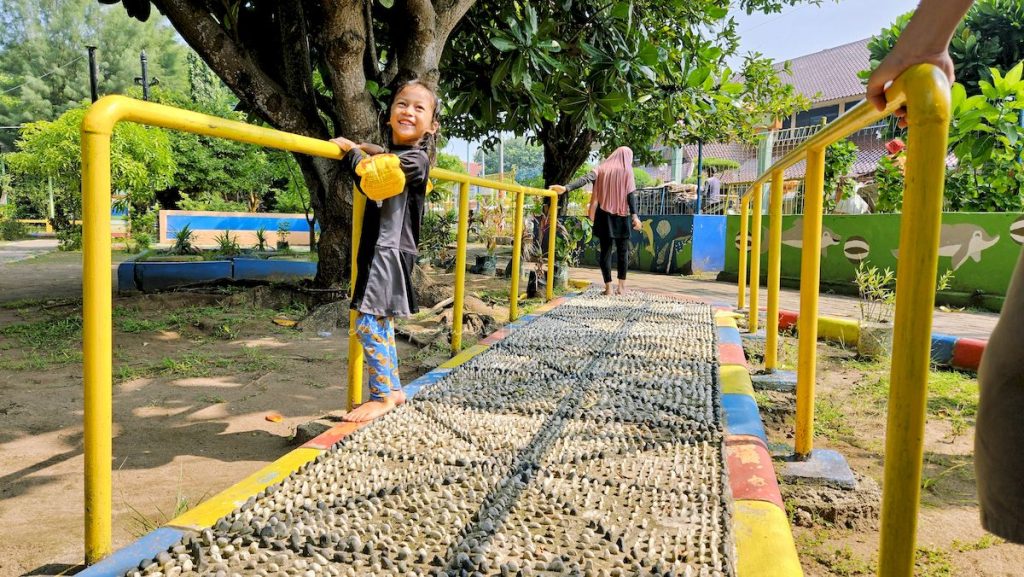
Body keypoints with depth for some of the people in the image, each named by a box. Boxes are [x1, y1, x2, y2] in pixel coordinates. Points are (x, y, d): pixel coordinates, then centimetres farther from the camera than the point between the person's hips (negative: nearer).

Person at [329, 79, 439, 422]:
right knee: (381, 323, 15)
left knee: (368, 324, -10)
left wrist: (351, 152, -9)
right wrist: (365, 152, 12)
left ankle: (383, 396, 0)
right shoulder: (395, 156, 15)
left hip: (390, 251, -10)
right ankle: (393, 390, 25)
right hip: (379, 249, 10)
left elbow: (371, 182, -23)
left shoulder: (415, 159, -14)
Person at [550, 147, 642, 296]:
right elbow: (631, 195, -8)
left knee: (605, 250, 5)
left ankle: (608, 287, 1)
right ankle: (622, 286, 5)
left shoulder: (602, 168, 6)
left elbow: (585, 179, -9)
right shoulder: (627, 171, 1)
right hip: (621, 216, -2)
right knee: (622, 250, 8)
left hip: (604, 214, 2)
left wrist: (566, 188, -20)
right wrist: (634, 215, -11)